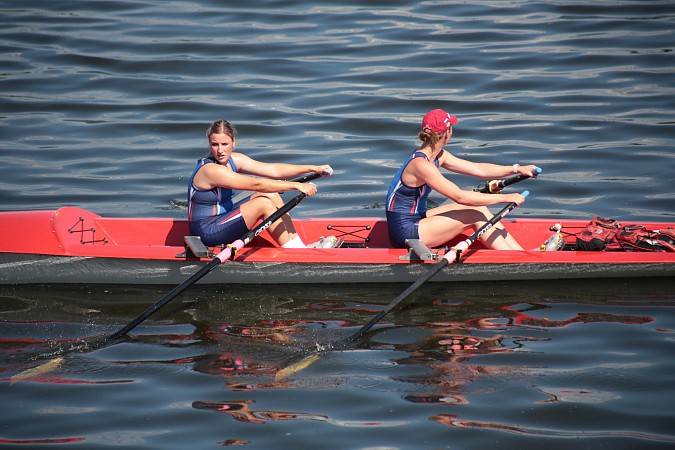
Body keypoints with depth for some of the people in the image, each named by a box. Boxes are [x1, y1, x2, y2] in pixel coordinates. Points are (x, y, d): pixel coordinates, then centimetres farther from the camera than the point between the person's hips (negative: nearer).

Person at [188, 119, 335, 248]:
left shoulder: (234, 160, 3)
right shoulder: (210, 170, -24)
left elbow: (274, 170, 0)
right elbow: (256, 185, -28)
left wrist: (314, 168, -6)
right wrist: (297, 186, -28)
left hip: (221, 219, 9)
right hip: (206, 232, -9)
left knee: (271, 194, -1)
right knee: (264, 204, -18)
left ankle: (300, 246, -2)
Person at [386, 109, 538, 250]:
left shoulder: (438, 156, 7)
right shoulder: (421, 165, -23)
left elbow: (479, 169, 10)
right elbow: (460, 197, -26)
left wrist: (517, 169, 4)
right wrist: (505, 198, -23)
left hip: (416, 220, 10)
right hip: (405, 232, -10)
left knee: (478, 207, 3)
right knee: (475, 215, -10)